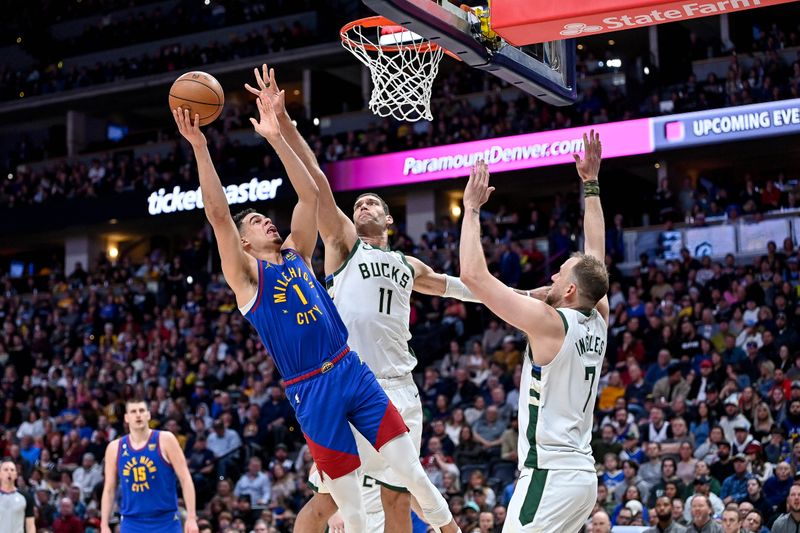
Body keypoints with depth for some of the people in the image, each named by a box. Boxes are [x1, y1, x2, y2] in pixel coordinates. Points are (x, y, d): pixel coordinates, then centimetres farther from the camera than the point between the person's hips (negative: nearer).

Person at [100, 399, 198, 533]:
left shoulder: (165, 440, -4)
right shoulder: (115, 448, 4)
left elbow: (185, 479, -5)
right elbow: (109, 490, 11)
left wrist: (191, 517, -12)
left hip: (166, 522, -2)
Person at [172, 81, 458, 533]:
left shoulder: (296, 254, 15)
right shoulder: (245, 273, 0)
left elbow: (311, 195, 8)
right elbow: (218, 214, -13)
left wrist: (276, 137, 2)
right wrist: (200, 147, -20)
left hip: (352, 370, 4)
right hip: (311, 390, -4)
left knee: (412, 470, 0)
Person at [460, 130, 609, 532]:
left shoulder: (549, 322, -13)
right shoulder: (598, 322, 7)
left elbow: (473, 276, -14)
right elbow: (596, 256, 22)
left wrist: (472, 208, -4)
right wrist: (591, 185, 25)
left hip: (550, 475, -9)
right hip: (581, 472, 9)